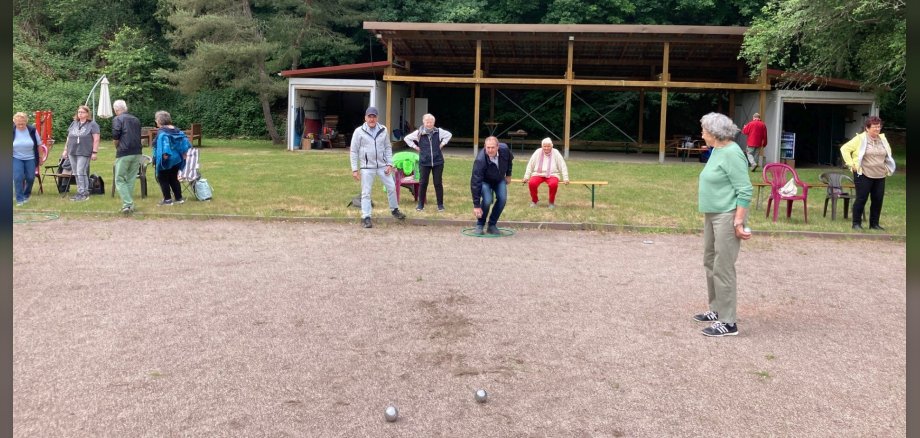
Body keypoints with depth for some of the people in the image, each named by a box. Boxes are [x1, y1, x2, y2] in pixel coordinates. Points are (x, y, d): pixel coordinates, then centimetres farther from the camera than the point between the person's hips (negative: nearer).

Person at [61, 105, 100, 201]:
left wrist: (94, 152, -13)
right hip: (72, 153, 6)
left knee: (81, 172, -11)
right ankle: (80, 192, 14)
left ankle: (83, 193, -5)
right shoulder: (74, 123, 17)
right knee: (76, 173, 8)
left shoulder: (92, 124, -2)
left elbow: (96, 139, -8)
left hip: (84, 153, -6)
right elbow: (69, 137, 22)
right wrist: (65, 149, 18)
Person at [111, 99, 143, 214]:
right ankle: (130, 205, 13)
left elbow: (115, 137, -10)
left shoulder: (117, 119, -2)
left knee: (120, 180, 1)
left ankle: (127, 204, -12)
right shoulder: (136, 120, 17)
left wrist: (117, 147, 6)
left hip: (124, 153, -5)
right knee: (131, 180, 12)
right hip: (137, 153, 5)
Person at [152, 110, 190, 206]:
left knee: (163, 179, 3)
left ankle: (167, 199, 2)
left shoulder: (162, 132, -15)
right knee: (173, 178, 16)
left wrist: (165, 154, -34)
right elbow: (184, 138, 8)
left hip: (166, 160, -8)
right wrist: (184, 152, 10)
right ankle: (179, 198, 17)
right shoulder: (175, 130, 8)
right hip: (176, 158, 8)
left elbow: (164, 143, -29)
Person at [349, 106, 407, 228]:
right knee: (366, 193, 1)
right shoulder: (359, 131, -6)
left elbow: (388, 148, 9)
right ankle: (366, 217, 8)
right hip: (367, 167, -3)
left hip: (382, 166, 3)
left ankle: (394, 210, 30)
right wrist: (354, 169, -7)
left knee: (391, 187, 9)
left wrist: (389, 164, 0)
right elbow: (354, 151, -3)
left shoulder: (383, 130, 3)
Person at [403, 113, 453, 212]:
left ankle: (440, 204, 16)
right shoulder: (419, 133, -2)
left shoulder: (439, 131, 1)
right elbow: (406, 138, 10)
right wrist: (415, 146, 3)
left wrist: (442, 144, 8)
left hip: (438, 162, 1)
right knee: (423, 183, 2)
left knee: (438, 183, 5)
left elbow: (449, 134, 18)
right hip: (424, 162, 0)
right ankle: (421, 204, 15)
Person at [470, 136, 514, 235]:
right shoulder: (480, 160, -39)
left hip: (500, 179, 4)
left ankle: (492, 225, 1)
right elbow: (475, 183, -37)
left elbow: (509, 159, 2)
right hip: (485, 181, -4)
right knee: (487, 200, -26)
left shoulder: (504, 149, -27)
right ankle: (479, 225, -2)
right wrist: (476, 205, -38)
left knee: (502, 199, -16)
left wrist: (508, 175, 7)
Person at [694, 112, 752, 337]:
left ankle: (728, 322, -1)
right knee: (710, 263, 17)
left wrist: (738, 221, -21)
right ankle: (716, 310, 29)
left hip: (726, 217, -10)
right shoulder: (716, 151, 12)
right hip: (712, 215, 10)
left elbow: (745, 191, -19)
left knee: (723, 268, -7)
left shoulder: (731, 153, -17)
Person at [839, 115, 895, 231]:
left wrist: (887, 167, 15)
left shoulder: (882, 139, 11)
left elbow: (888, 153, 26)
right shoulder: (860, 139, -7)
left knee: (878, 200, 5)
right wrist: (851, 164, -11)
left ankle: (874, 224, 16)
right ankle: (856, 223, 6)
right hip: (864, 175, -5)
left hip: (880, 175, 6)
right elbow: (844, 149, -7)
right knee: (861, 199, -3)